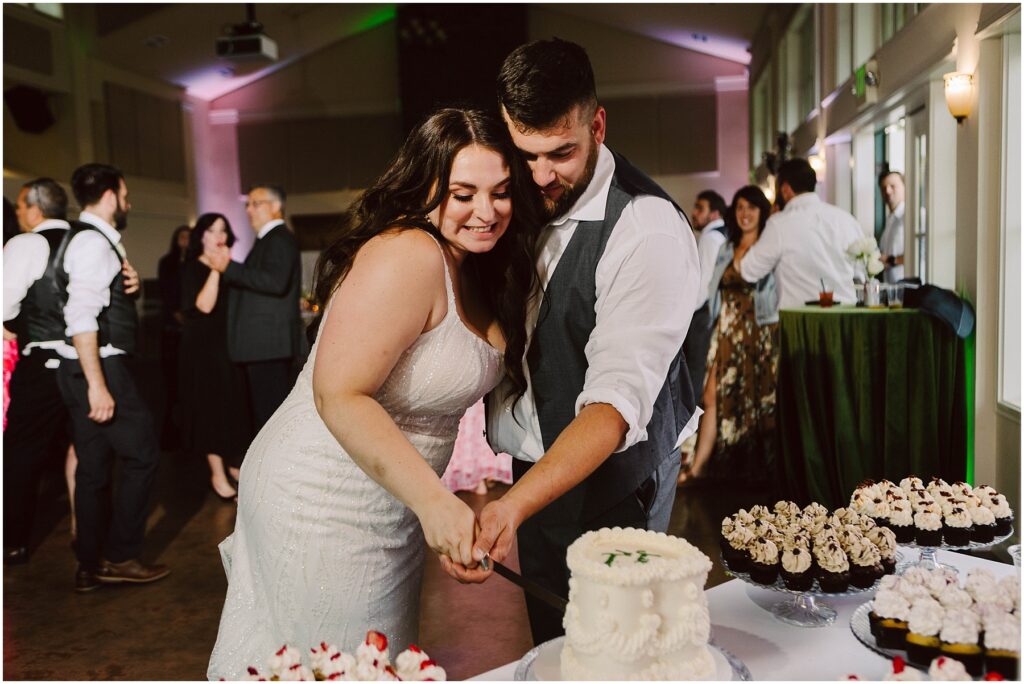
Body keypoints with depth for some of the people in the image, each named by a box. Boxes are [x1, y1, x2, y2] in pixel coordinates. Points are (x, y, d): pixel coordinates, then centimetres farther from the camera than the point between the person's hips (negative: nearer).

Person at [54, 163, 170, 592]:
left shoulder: (87, 240, 16)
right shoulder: (93, 243, -14)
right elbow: (81, 319, -23)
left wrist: (127, 285, 8)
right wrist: (97, 385, -27)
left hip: (83, 369, 10)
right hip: (99, 367, -10)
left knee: (93, 467, 13)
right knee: (141, 455, -2)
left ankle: (90, 566, 20)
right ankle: (120, 557, 6)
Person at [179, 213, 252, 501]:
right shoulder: (193, 269, -4)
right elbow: (204, 305, -20)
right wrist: (215, 269, -21)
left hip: (230, 345, 5)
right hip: (205, 347, -5)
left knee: (234, 404, 7)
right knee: (211, 405, -2)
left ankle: (234, 463, 22)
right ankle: (218, 475, 4)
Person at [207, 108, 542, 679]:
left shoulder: (471, 266, 5)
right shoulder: (407, 256, -25)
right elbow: (339, 395, -31)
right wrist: (432, 498, -37)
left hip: (392, 505, 9)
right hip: (326, 508, -9)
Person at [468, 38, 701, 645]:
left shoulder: (650, 230, -24)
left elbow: (618, 400, -32)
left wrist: (515, 505, -43)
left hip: (614, 473, -6)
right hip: (537, 462, 6)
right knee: (550, 634, 19)